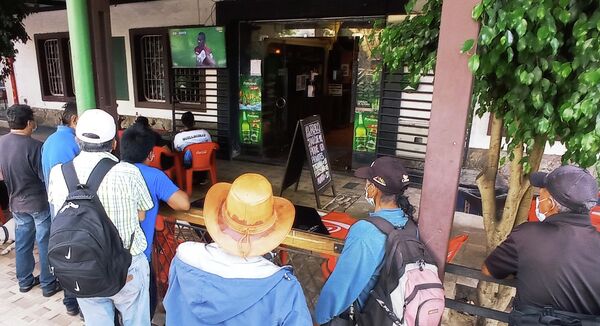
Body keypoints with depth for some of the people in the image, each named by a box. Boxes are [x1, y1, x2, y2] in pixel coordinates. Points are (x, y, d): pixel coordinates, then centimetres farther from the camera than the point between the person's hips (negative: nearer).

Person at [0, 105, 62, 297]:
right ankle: (48, 284, 17)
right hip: (38, 202, -6)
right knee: (45, 244, 7)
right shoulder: (33, 146, -25)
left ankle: (25, 281, 33)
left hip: (16, 202, 7)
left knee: (23, 242, 19)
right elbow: (46, 177, -18)